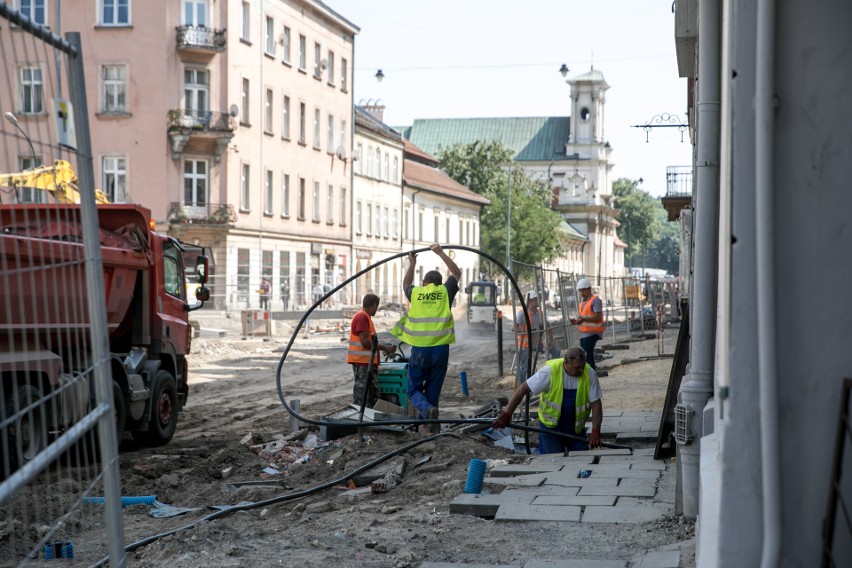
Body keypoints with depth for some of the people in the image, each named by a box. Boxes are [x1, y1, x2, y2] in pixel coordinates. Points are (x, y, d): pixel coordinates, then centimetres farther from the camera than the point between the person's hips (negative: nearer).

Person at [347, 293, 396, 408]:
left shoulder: (366, 317, 18)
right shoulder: (362, 317, -14)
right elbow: (365, 342, -20)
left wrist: (383, 346, 12)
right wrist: (384, 348, -12)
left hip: (369, 361, 10)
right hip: (361, 361, -10)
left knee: (373, 392, 13)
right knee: (361, 391, -7)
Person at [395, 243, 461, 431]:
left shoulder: (415, 293, 6)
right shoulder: (445, 292, 4)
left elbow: (406, 284, 30)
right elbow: (456, 273, 21)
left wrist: (412, 264, 35)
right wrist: (441, 253, 23)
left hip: (419, 349, -1)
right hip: (440, 348, 1)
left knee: (414, 390, 8)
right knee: (433, 390, 12)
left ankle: (426, 409, -20)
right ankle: (430, 424, 9)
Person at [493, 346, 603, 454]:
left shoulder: (589, 374, -16)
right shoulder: (550, 371, -22)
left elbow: (596, 404, -12)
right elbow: (523, 389, -18)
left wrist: (595, 431, -24)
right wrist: (506, 414, -19)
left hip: (577, 429, 2)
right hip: (551, 427, -2)